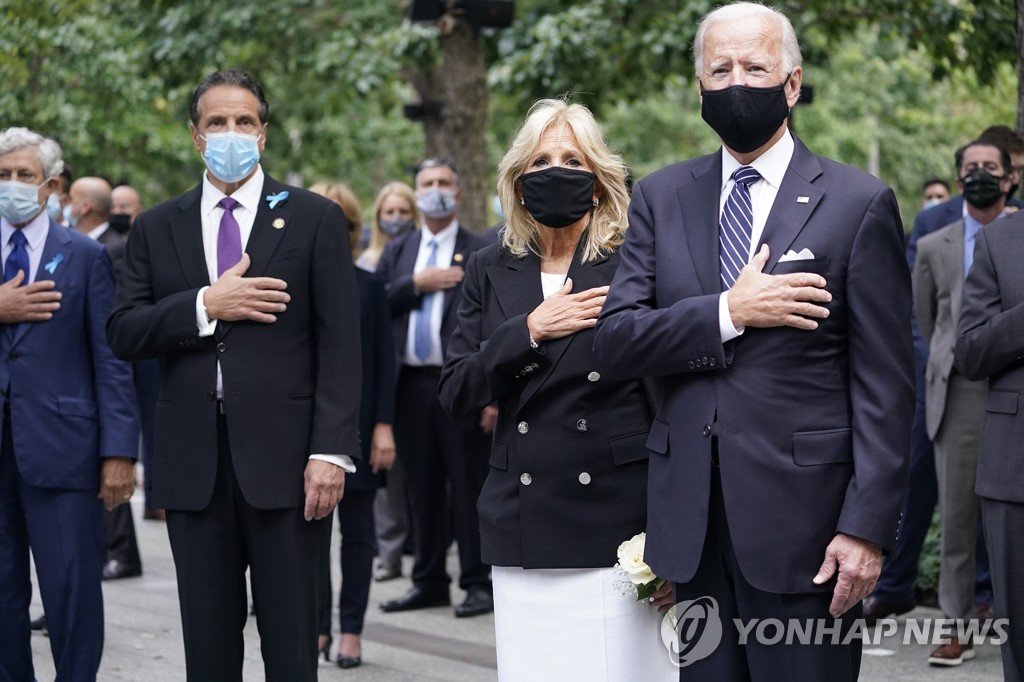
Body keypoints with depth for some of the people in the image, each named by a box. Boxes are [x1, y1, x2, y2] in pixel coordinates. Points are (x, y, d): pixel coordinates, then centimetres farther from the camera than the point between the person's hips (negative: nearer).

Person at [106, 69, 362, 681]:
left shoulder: (316, 220, 4)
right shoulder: (157, 228, 12)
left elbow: (340, 345, -2)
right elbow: (123, 333, 3)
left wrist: (331, 450, -11)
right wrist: (204, 306, -12)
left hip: (285, 455, -2)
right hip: (193, 463, 3)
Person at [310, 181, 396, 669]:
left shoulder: (368, 287, 3)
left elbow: (385, 360, 2)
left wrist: (383, 426, -6)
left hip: (356, 424, 0)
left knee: (357, 529, 6)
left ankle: (351, 631, 12)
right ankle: (317, 626, 10)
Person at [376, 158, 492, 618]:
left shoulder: (479, 251, 0)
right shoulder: (397, 252, 16)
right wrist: (416, 284, -9)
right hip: (411, 385, 5)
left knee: (468, 488, -2)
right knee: (423, 489, 10)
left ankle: (477, 583, 4)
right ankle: (429, 582, 18)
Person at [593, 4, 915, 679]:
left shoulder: (858, 203, -2)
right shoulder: (661, 198, 10)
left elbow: (885, 387, -5)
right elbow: (614, 341, 2)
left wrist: (867, 528, -11)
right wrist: (728, 314, -12)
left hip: (802, 516, -4)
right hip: (693, 518, 4)